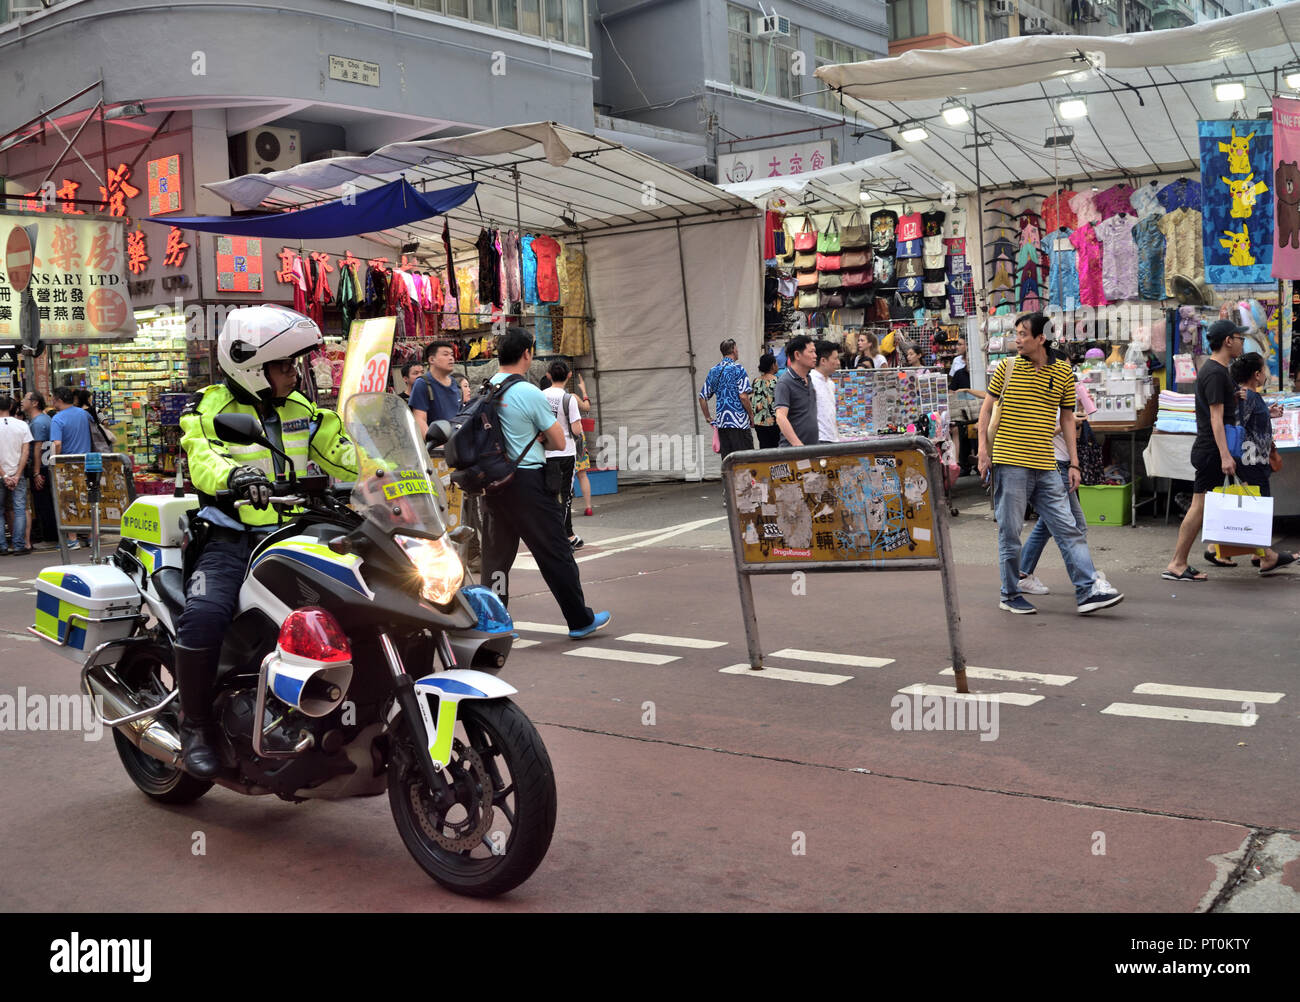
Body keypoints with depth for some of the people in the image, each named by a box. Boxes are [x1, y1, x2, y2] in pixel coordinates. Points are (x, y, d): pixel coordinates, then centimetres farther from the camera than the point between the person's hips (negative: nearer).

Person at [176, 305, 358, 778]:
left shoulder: (300, 409, 15)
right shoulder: (207, 409, -1)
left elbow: (340, 454, 11)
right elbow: (202, 460, -20)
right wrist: (233, 475, -43)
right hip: (230, 540, -5)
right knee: (203, 614, -30)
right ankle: (195, 726, -11)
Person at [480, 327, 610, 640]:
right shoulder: (529, 394, -12)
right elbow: (559, 442, -7)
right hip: (527, 482, -6)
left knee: (496, 554, 12)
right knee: (555, 553, 3)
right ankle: (580, 621, 13)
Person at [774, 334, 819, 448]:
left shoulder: (809, 379, 14)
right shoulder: (784, 383, -13)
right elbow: (781, 417, -23)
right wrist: (798, 445, -33)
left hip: (813, 447, 8)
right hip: (793, 449, -8)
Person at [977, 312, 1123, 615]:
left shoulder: (1063, 372, 7)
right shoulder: (1007, 367, 1)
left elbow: (1067, 418, 13)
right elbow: (986, 409, 7)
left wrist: (1074, 463, 10)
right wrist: (983, 451, -1)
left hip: (1046, 468, 2)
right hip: (1009, 464, -2)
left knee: (1067, 529, 1)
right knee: (1009, 531, 2)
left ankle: (1087, 591, 4)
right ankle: (1010, 595, 15)